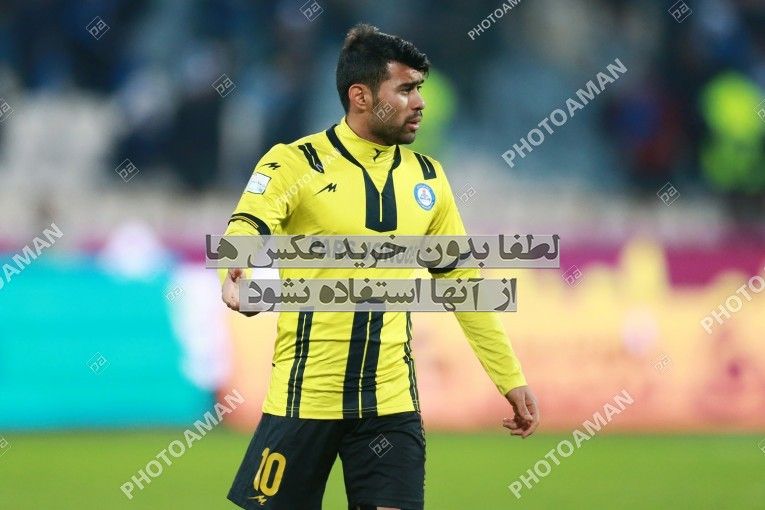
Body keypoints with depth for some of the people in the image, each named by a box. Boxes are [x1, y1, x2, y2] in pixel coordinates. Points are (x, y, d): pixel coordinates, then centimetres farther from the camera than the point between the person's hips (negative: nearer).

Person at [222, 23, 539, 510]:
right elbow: (246, 230, -22)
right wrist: (236, 272, -46)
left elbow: (463, 283, 16)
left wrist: (511, 379, 14)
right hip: (305, 396, -4)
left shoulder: (428, 177, 10)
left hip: (392, 401, 4)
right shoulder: (296, 163, -6)